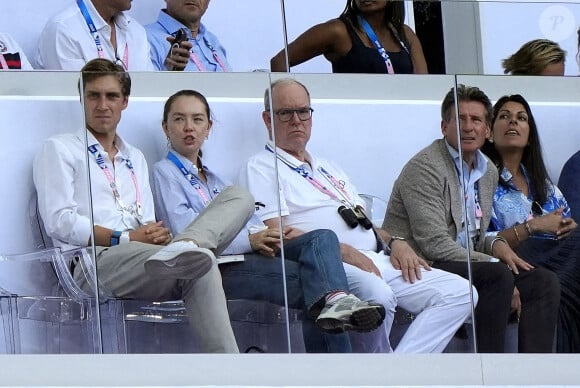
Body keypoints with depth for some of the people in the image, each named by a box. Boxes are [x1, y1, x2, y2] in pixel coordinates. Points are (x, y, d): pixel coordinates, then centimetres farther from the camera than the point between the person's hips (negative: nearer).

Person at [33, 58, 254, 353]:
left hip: (142, 257, 7)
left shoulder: (135, 159, 34)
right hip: (95, 263, -7)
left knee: (239, 197, -13)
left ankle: (184, 247, -43)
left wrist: (159, 235, -4)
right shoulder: (59, 149, 13)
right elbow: (59, 222, -2)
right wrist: (125, 238, -11)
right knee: (201, 265, -34)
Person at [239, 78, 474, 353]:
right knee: (375, 293, -40)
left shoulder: (328, 169, 31)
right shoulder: (261, 168, 6)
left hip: (377, 261, 8)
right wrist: (342, 251, -18)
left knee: (459, 293, -9)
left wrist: (394, 242, 8)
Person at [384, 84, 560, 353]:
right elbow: (435, 245, -19)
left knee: (543, 281, -5)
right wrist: (493, 262, -19)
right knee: (498, 276, -30)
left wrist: (496, 245, 1)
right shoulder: (425, 167, -12)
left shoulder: (488, 172, 16)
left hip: (466, 266, 9)